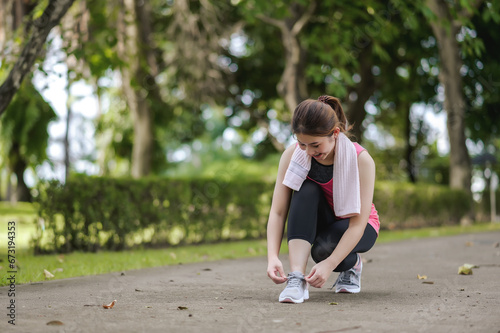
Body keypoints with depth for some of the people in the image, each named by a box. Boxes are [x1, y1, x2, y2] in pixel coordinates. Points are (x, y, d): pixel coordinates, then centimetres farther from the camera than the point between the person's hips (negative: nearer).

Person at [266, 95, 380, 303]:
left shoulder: (361, 160, -28)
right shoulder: (292, 155, -20)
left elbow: (358, 223, -30)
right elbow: (277, 212, -23)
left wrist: (329, 264, -42)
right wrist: (273, 257, -39)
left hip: (351, 228, -2)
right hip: (312, 223, 2)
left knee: (325, 249, -36)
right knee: (306, 190, -30)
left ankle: (352, 264, 3)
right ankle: (296, 278, -37)